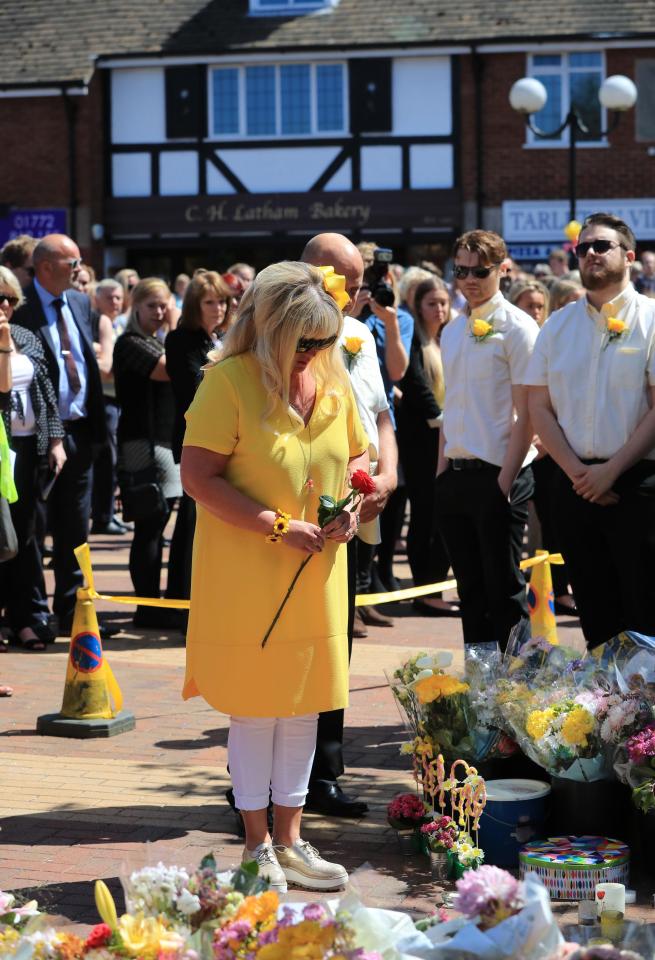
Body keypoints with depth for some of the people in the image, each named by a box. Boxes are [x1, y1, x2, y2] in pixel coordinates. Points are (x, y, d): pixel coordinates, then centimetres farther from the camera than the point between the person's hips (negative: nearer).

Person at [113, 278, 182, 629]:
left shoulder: (157, 342, 21)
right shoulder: (131, 343, -9)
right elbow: (168, 370, -21)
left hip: (165, 440, 9)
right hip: (143, 441, -9)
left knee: (156, 525, 11)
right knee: (149, 527, -7)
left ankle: (153, 605, 16)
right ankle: (148, 608, -3)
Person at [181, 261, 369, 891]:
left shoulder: (332, 380, 7)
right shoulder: (228, 382, -12)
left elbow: (355, 456, 20)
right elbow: (198, 477, -16)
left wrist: (352, 508, -2)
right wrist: (278, 528, -20)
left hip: (318, 579, 6)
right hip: (247, 579, -6)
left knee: (303, 705, 11)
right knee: (254, 707, 2)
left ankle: (289, 841, 23)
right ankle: (257, 844, 16)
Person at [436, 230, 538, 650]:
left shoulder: (517, 328, -7)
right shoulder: (452, 332, 13)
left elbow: (526, 412, -12)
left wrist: (506, 479, -16)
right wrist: (442, 469, 11)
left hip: (498, 474, -7)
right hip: (456, 473, 7)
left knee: (504, 588, -2)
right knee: (470, 587, 12)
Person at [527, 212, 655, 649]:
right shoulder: (557, 327, 12)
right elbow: (540, 405, 9)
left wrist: (610, 470, -13)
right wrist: (576, 472, -5)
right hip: (577, 485, 4)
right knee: (596, 614, 9)